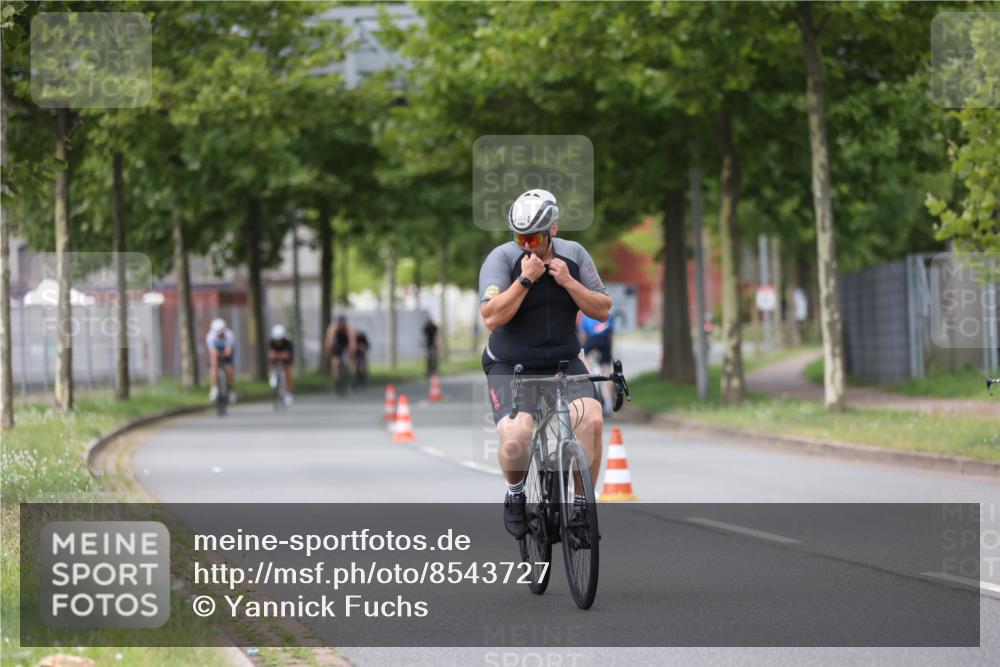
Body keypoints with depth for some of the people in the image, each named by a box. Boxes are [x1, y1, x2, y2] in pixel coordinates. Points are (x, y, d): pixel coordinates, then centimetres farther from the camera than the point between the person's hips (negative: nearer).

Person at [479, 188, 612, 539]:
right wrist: (525, 279, -28)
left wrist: (568, 281, -15)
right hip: (510, 368, -3)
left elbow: (602, 310, -1)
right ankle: (515, 492, 8)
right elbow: (492, 317, -24)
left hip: (564, 363, 3)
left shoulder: (574, 255, -1)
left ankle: (582, 502, -8)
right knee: (515, 440, -27)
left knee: (591, 420, -26)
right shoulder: (502, 259, -13)